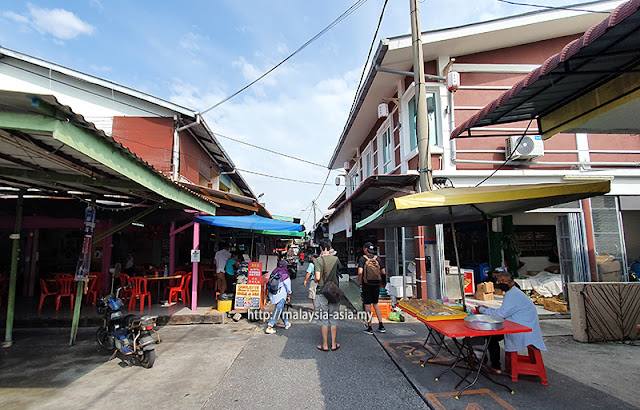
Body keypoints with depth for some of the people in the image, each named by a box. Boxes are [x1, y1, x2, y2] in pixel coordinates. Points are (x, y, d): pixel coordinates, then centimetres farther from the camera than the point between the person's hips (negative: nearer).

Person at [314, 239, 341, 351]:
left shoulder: (318, 261, -10)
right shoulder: (336, 259, -1)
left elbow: (317, 278, -17)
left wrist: (314, 279, 7)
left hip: (322, 292, -3)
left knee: (323, 320, 6)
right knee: (334, 319, 12)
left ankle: (325, 345, 13)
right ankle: (334, 344, 19)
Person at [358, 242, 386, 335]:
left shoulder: (362, 258, -8)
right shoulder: (377, 258, 3)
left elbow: (360, 272, -19)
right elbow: (383, 272, 3)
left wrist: (360, 283, -6)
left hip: (366, 285, -4)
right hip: (377, 285, 4)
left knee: (367, 305, 5)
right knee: (375, 304, 18)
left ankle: (369, 328, 11)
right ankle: (381, 326, 14)